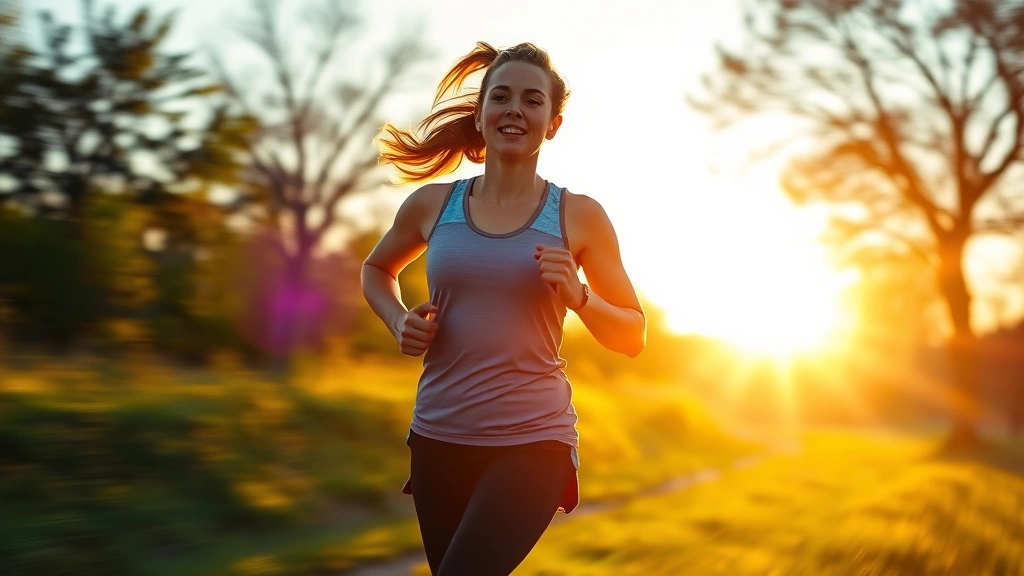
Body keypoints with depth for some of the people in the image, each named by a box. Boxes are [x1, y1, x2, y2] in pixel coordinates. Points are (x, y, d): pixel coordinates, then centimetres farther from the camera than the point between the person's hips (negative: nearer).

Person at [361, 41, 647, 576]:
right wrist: (399, 321, 3)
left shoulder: (579, 216, -2)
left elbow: (633, 337, 3)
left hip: (534, 439, -3)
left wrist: (578, 296, -16)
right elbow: (377, 268, 23)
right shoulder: (432, 205, 3)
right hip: (438, 437, 3)